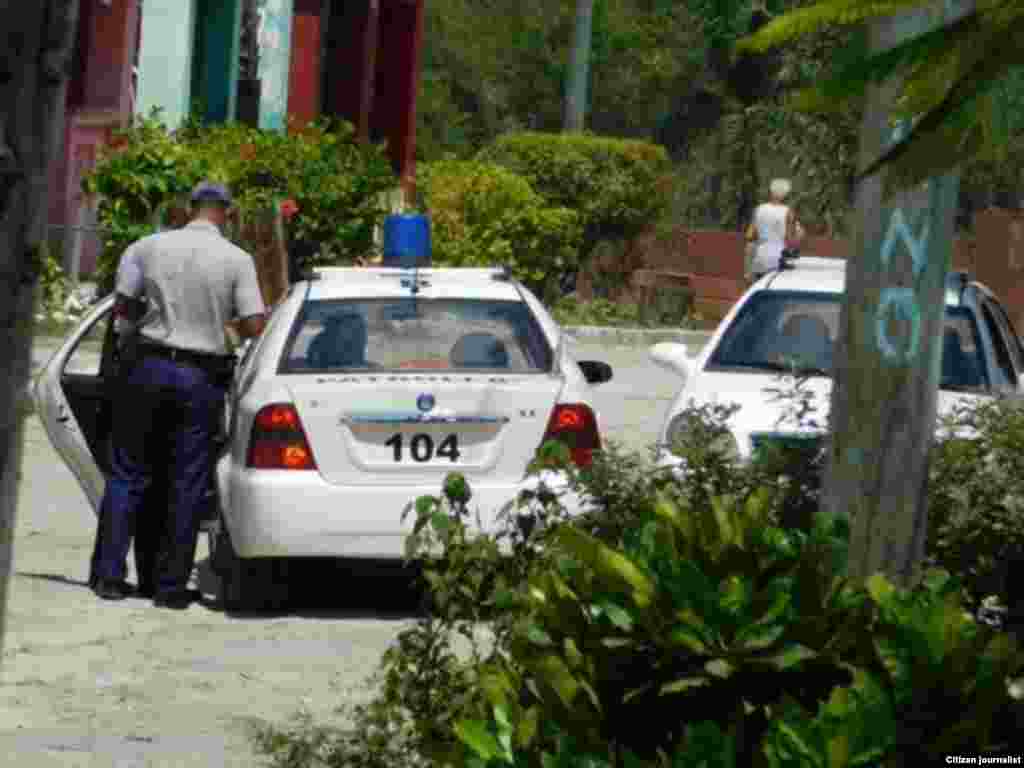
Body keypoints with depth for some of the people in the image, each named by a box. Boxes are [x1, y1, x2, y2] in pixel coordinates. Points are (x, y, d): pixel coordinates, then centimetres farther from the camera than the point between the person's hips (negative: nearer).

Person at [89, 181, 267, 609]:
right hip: (201, 378, -1)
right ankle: (171, 585, 7)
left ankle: (109, 575, 4)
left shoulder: (148, 248, -1)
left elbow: (122, 308, 1)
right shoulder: (237, 260, -5)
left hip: (149, 365, 1)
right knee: (187, 484, 6)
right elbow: (253, 327, -7)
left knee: (127, 474, 9)